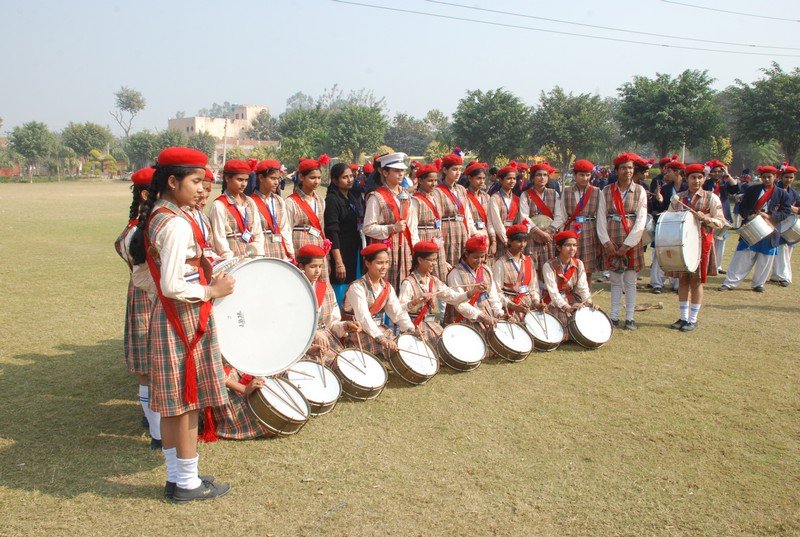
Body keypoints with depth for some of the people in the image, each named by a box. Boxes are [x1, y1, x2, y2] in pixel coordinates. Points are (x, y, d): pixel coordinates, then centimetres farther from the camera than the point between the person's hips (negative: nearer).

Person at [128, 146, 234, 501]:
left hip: (167, 317, 10)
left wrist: (200, 264, 12)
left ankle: (175, 477, 27)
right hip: (185, 318, -10)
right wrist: (212, 291, -14)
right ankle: (188, 483, 15)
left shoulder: (156, 215, 8)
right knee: (188, 403, 2)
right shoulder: (177, 224, -21)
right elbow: (172, 286, -26)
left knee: (173, 403, 15)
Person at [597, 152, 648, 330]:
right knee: (615, 281, 8)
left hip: (632, 243, -1)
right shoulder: (607, 191, 2)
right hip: (611, 243, 1)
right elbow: (601, 218, 0)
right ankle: (614, 317, 14)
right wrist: (607, 242, -10)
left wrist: (627, 245, -12)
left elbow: (641, 220, -6)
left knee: (630, 282, 5)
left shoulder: (639, 191, 0)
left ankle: (629, 318, 11)